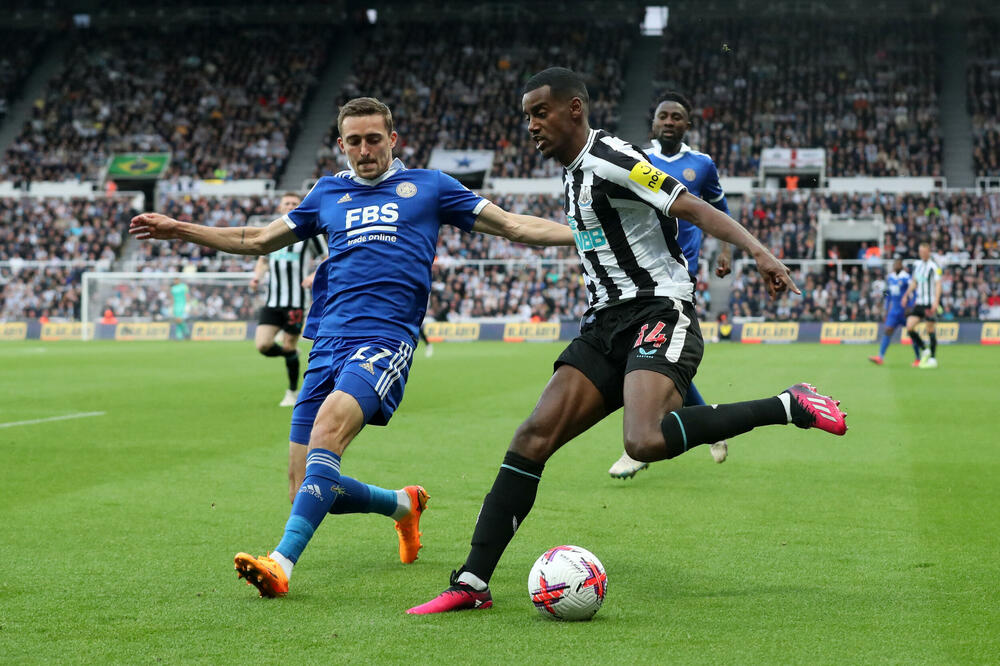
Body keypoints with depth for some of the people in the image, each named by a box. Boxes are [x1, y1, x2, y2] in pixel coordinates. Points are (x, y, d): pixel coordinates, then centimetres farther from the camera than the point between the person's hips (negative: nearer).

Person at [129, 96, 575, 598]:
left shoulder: (427, 186, 13)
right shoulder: (328, 193, 22)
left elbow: (512, 225, 13)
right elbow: (259, 241, 31)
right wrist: (178, 230, 27)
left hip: (386, 337, -5)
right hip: (328, 343, 5)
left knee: (330, 422, -33)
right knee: (310, 489, 0)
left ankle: (282, 561, -38)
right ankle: (403, 504, 29)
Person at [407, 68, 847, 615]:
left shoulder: (607, 161, -11)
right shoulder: (573, 172, 17)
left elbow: (692, 208, -17)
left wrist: (757, 250, -29)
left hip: (659, 314, -9)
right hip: (608, 324, 9)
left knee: (645, 442, -32)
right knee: (533, 436, -5)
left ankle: (790, 406, -17)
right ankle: (471, 583, -4)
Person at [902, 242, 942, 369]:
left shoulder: (933, 266, -8)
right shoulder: (917, 264, 12)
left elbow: (938, 284, -13)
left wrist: (936, 301, -23)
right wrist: (906, 295, 20)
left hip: (930, 304, -6)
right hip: (918, 302, 6)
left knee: (930, 330, -2)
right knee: (909, 327, -6)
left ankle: (933, 359, 7)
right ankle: (924, 351, 12)